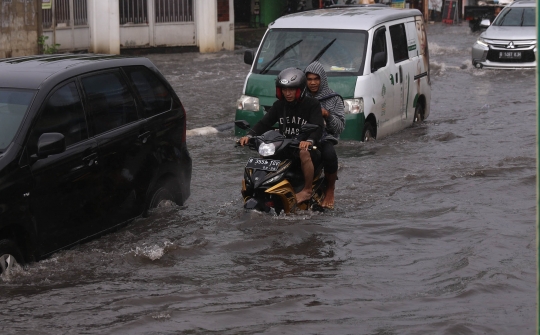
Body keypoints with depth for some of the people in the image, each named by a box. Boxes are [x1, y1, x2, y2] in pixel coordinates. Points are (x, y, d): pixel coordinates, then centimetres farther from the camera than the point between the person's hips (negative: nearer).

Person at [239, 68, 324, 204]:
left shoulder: (312, 104, -5)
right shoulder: (279, 105, 11)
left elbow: (318, 127, -18)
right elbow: (264, 122, 4)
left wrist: (309, 140, -40)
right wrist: (250, 135, -16)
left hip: (304, 145, -6)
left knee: (304, 153, -37)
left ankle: (307, 189, -22)